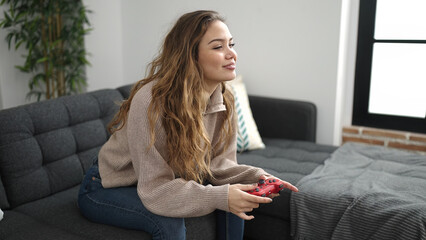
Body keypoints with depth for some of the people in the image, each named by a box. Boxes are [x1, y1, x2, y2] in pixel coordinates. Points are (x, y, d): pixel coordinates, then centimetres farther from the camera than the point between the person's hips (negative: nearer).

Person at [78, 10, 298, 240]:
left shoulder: (222, 100, -12)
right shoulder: (151, 102, -33)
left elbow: (217, 162, -6)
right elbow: (155, 189, -31)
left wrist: (253, 176, -25)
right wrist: (219, 197, -41)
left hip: (154, 184, 6)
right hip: (106, 189, -6)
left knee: (236, 199, -8)